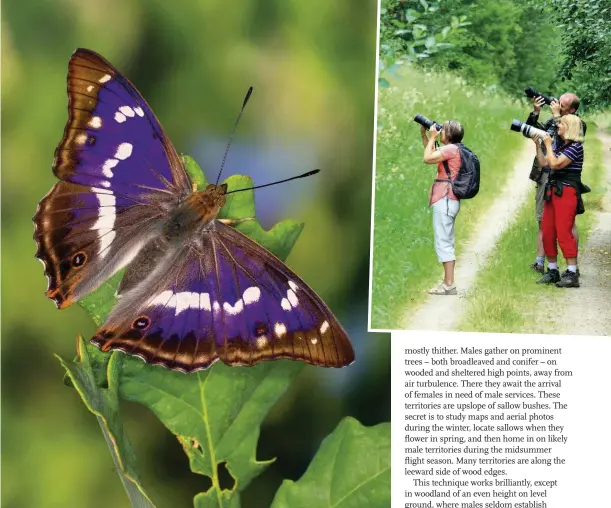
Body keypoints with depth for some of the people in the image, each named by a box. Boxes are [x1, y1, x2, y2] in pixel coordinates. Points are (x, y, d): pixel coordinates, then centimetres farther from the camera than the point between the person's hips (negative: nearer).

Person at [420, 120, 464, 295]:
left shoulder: (451, 148, -13)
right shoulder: (451, 149, 17)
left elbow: (427, 158, -19)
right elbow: (431, 152, 29)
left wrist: (433, 137, -7)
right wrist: (424, 134, 20)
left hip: (444, 200, -11)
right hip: (448, 200, 11)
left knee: (443, 242, -11)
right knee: (448, 242, 11)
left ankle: (449, 285, -12)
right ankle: (447, 282, 15)